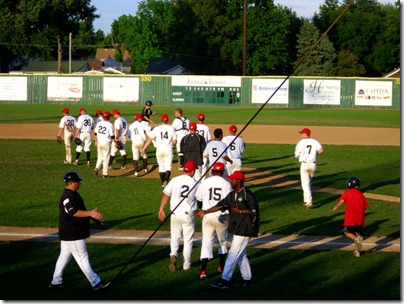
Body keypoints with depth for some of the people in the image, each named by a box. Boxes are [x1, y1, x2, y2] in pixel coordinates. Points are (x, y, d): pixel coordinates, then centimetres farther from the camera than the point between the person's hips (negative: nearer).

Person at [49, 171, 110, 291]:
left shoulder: (72, 194, 13)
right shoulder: (68, 196, -21)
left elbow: (79, 211, 22)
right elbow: (73, 212, -31)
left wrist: (93, 217, 18)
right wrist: (90, 213, -33)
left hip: (68, 234, 11)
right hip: (73, 235, -11)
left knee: (64, 257, 15)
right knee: (82, 258, -4)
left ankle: (55, 282, 22)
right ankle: (96, 283, 0)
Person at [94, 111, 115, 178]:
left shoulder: (99, 123, 3)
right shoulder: (109, 125, -13)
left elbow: (96, 133, 11)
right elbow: (112, 136, -11)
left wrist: (96, 141, 23)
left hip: (99, 142, 4)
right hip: (106, 142, -4)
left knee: (100, 157, 19)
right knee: (106, 158, 3)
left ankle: (97, 168, -3)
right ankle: (105, 173, 4)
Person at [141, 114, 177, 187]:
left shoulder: (157, 128, 1)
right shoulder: (171, 128, 1)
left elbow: (150, 139, -3)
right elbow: (174, 141, 0)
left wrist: (144, 148, 0)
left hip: (159, 149, 1)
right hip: (168, 150, -1)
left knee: (161, 166, 15)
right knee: (168, 166, -2)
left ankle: (163, 183, 19)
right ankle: (166, 180, -25)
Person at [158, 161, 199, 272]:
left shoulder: (174, 180, -3)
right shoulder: (195, 183, -5)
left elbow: (165, 196, -3)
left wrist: (161, 209, 2)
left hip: (175, 213, 1)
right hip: (188, 213, -1)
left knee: (175, 236, 17)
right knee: (188, 239, 10)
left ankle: (173, 255, -9)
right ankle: (186, 264, 13)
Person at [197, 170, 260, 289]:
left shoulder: (247, 195, -14)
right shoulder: (232, 195, 11)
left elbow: (255, 211, -16)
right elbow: (220, 205, 8)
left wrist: (239, 211, -19)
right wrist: (205, 212, 0)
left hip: (244, 230, -9)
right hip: (236, 230, 9)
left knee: (233, 254, -10)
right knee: (241, 255, 15)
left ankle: (224, 281, -11)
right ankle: (247, 279, 24)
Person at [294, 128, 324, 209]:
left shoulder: (301, 143, -6)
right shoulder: (315, 142, 4)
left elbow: (296, 155, -4)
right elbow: (321, 150, -12)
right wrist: (315, 153, 7)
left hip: (304, 165, -4)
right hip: (313, 165, 4)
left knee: (305, 184, -4)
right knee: (308, 183, 20)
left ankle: (309, 202, -16)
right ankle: (306, 201, 25)